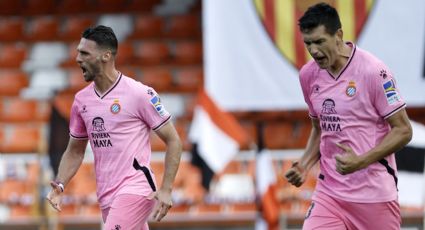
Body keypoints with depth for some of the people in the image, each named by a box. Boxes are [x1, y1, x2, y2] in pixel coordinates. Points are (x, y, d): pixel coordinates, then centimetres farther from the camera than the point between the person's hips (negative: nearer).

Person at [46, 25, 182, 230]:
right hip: (106, 197, 7)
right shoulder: (81, 99, 10)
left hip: (135, 190, -7)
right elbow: (75, 151, 20)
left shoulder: (140, 94, -8)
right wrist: (60, 184, 2)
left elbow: (173, 140, -5)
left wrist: (165, 190, -13)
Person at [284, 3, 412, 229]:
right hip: (329, 191, 4)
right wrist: (304, 165, 3)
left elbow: (403, 130, -9)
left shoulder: (373, 71, -12)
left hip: (374, 193, -4)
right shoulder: (308, 75, 6)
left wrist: (360, 161, -21)